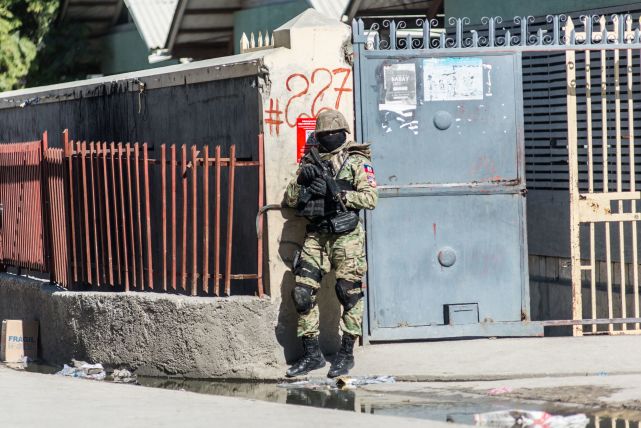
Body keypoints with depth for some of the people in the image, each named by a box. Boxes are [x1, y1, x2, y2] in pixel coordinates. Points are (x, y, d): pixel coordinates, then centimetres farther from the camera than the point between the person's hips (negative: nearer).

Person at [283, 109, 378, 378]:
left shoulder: (357, 161, 2)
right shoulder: (310, 162, 16)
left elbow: (370, 197, -8)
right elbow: (290, 199, 14)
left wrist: (337, 194, -17)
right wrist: (302, 180, -6)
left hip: (346, 236, -5)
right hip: (316, 235, 5)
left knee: (349, 293, -5)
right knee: (302, 293, -1)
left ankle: (346, 354, 4)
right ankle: (312, 354, 7)